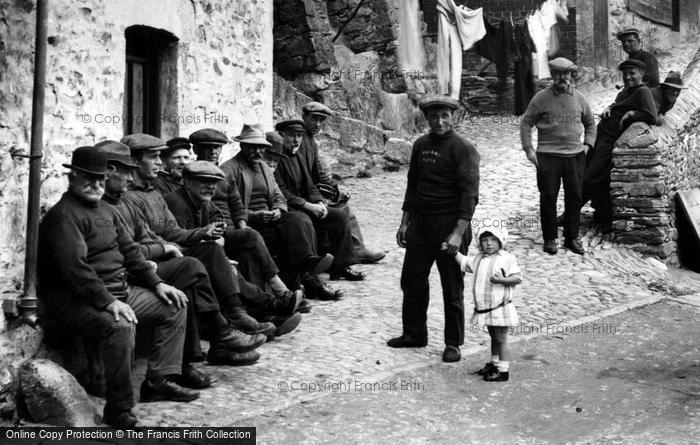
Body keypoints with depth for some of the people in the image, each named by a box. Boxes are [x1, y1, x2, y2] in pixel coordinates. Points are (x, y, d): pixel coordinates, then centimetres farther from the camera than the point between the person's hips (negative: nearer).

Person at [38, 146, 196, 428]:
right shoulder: (64, 215, -14)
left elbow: (129, 250, 20)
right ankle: (118, 409, -24)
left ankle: (158, 381, 5)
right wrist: (108, 302, -30)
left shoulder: (105, 210, 17)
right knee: (120, 326, -37)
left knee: (174, 306, 8)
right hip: (73, 299, -10)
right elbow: (74, 268, -25)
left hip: (116, 292, 10)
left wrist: (156, 283, 10)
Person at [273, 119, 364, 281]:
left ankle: (340, 267, -2)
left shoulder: (298, 157, 18)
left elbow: (310, 186, 18)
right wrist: (308, 206, -19)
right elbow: (281, 193, -18)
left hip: (305, 206, 9)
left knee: (341, 216, -4)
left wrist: (319, 203, -3)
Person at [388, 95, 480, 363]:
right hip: (420, 221, 6)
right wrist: (405, 222, 14)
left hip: (450, 223, -6)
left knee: (452, 287, 3)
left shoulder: (463, 149, -10)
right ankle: (414, 334, 26)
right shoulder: (420, 145, 10)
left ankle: (453, 343, 15)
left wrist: (459, 232, -22)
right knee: (412, 280, 11)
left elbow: (470, 193, -15)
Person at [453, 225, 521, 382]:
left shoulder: (507, 259, -11)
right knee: (493, 336, 22)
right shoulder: (479, 259, 9)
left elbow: (517, 278, -16)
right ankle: (494, 364, 35)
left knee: (501, 339, 0)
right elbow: (464, 262, 22)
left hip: (500, 307, -7)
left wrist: (502, 280, -30)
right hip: (484, 308, 7)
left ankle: (503, 371, 6)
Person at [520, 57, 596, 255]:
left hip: (575, 155, 3)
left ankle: (572, 237, 18)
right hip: (547, 155, -3)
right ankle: (549, 239, 11)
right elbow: (526, 123, 3)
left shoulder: (579, 98, 9)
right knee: (548, 197, -1)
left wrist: (587, 144, 9)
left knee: (575, 197, 6)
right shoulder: (541, 98, -1)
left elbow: (590, 123, 22)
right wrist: (528, 149, -4)